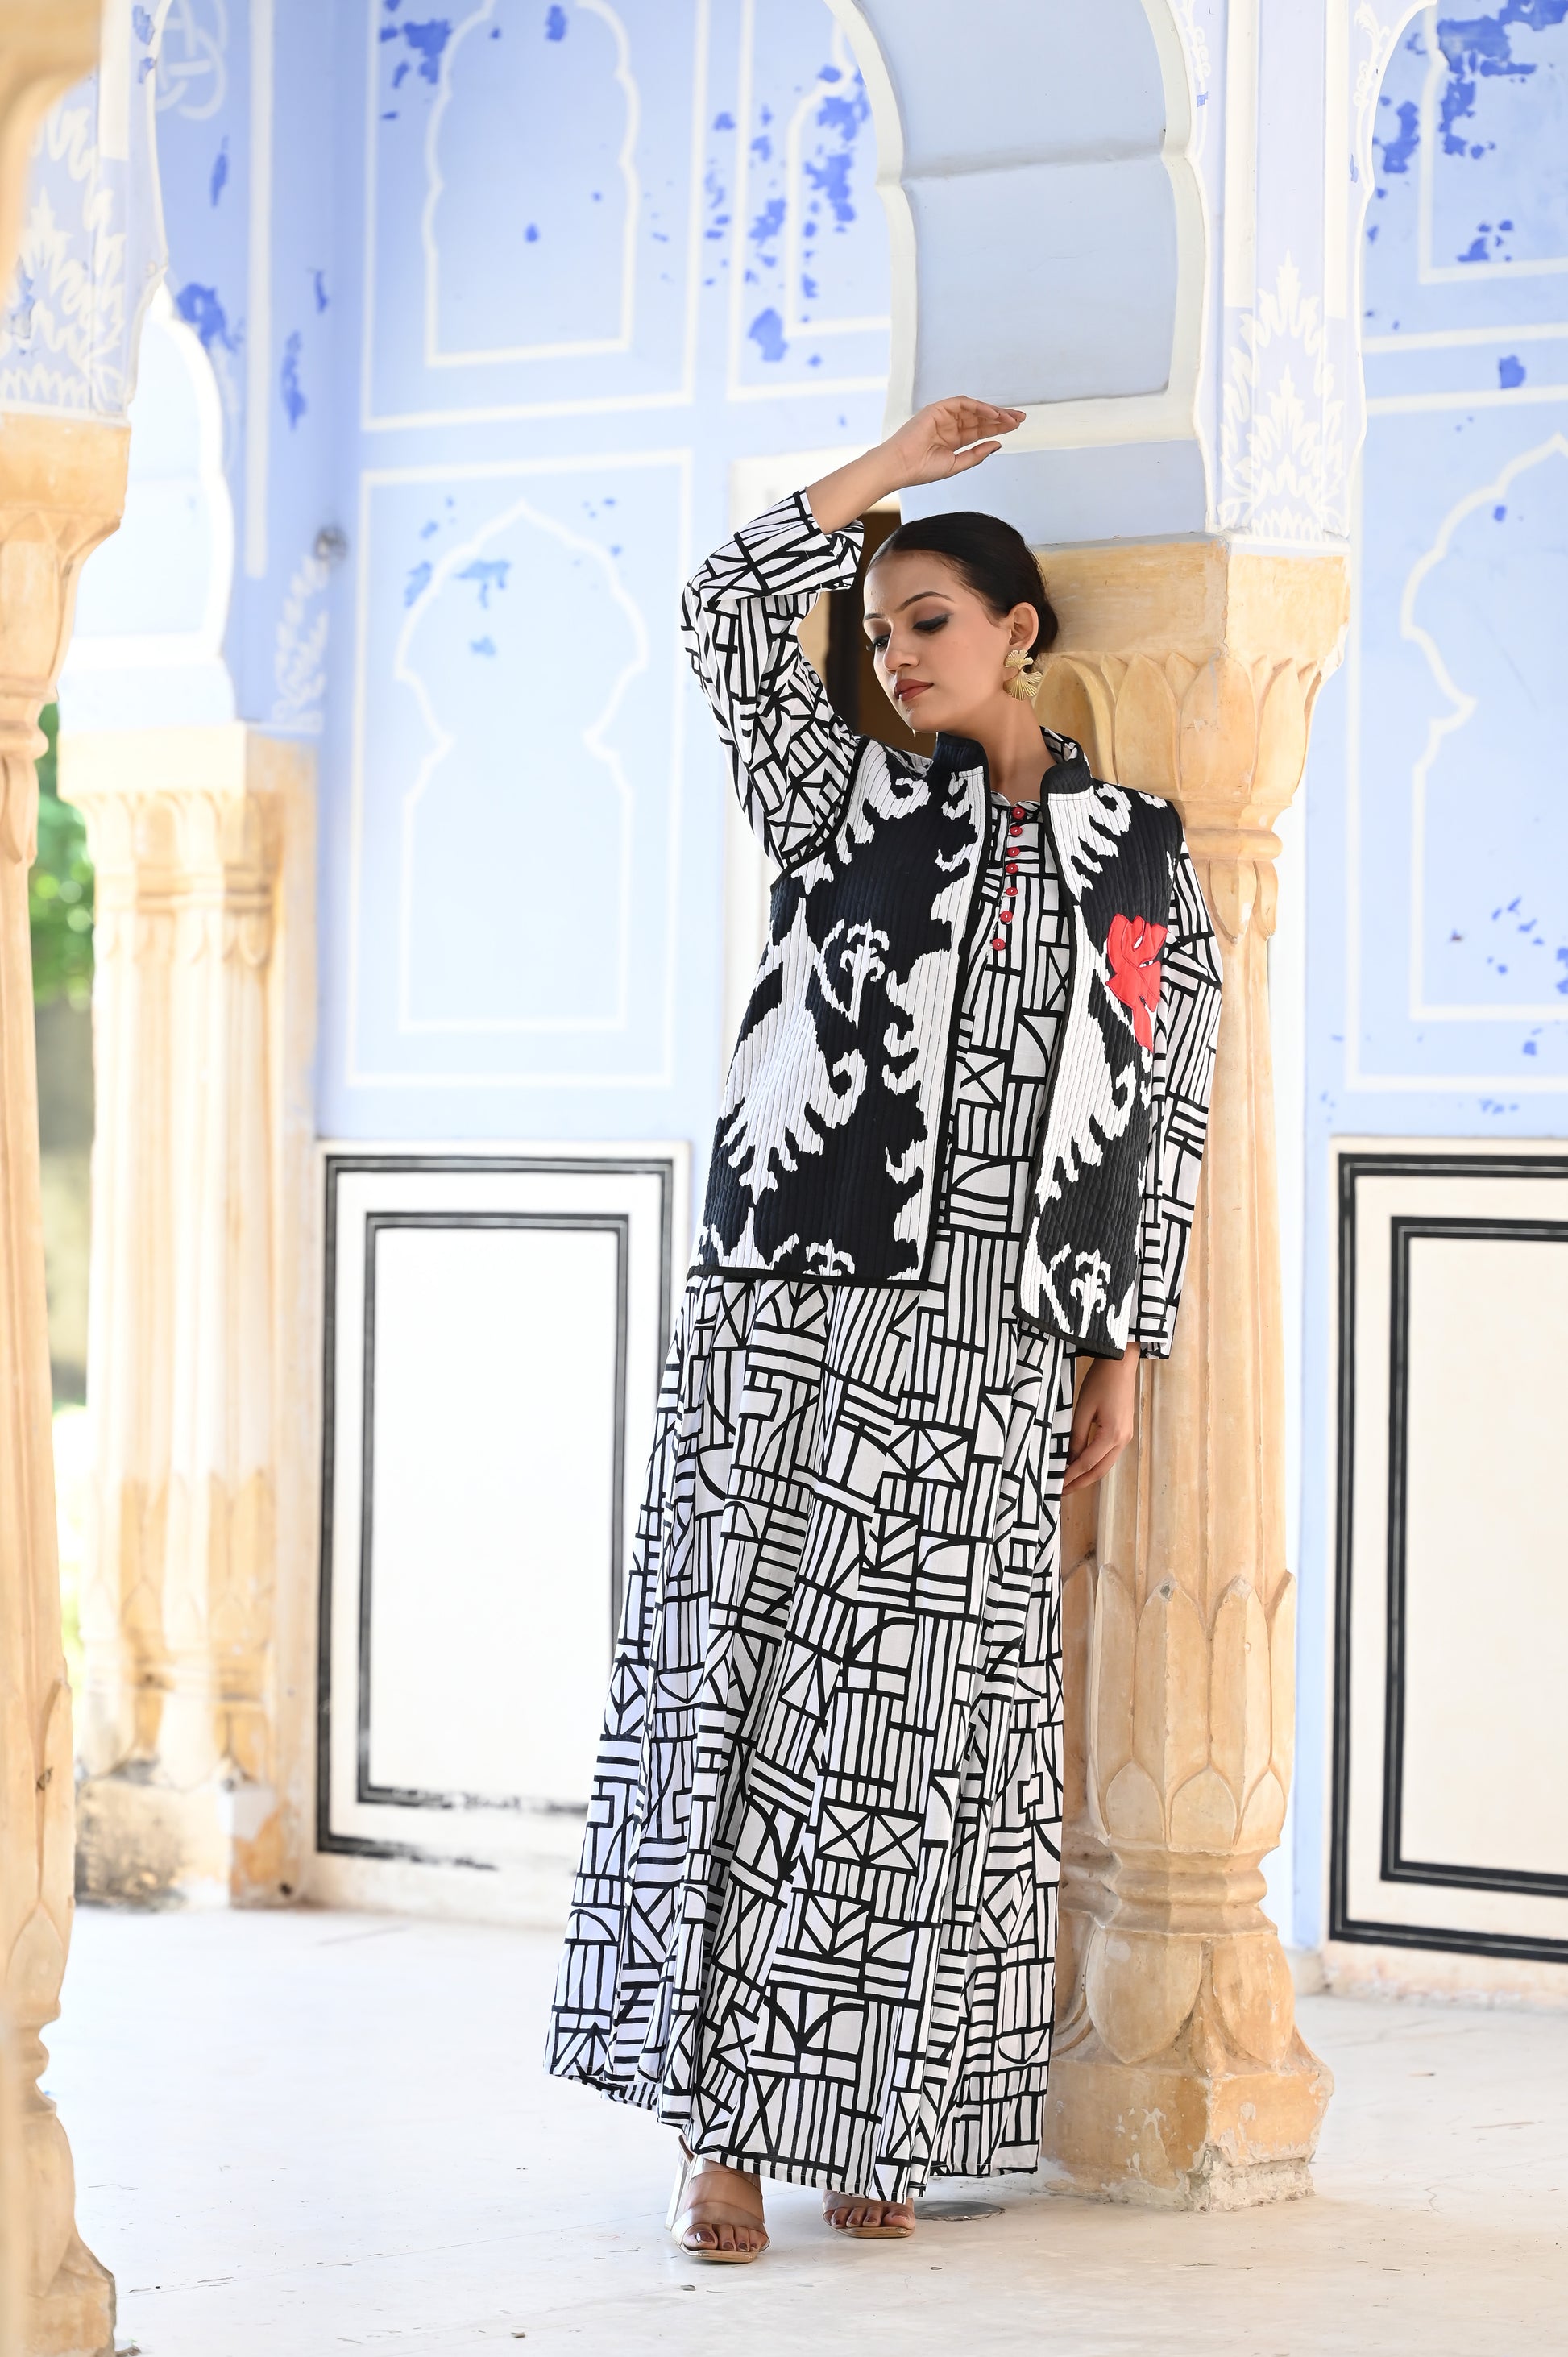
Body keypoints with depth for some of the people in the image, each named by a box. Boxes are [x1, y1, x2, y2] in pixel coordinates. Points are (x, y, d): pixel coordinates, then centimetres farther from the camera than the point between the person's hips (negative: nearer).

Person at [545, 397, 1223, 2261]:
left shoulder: (1140, 862, 9)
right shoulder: (848, 804, 10)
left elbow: (1163, 1121, 8)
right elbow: (731, 617, 1)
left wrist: (1122, 1353, 5)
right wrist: (896, 464, 7)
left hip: (991, 1364, 0)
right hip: (787, 1328, 0)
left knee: (924, 1731, 3)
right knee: (744, 1696, -4)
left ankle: (873, 2128, 10)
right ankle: (724, 2133, -2)